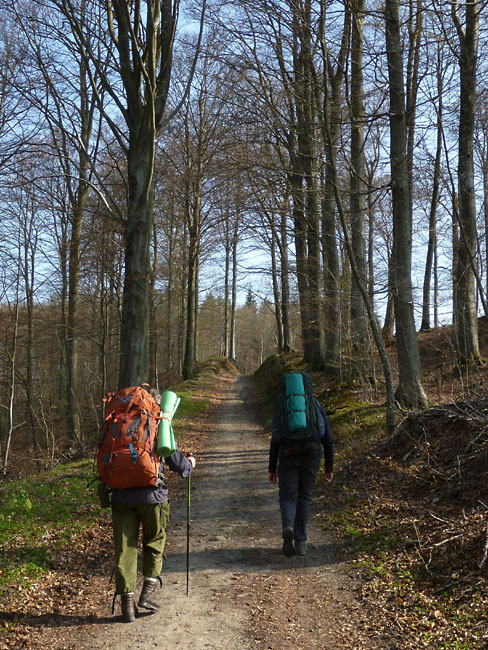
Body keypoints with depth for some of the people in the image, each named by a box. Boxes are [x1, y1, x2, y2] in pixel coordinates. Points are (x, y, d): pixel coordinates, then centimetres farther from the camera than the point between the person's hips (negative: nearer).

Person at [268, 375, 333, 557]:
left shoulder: (280, 408, 12)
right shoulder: (317, 406, 13)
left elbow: (274, 440, 6)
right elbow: (328, 439, 9)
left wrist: (272, 469, 8)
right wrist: (329, 468, 14)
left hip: (288, 454, -1)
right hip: (312, 454, 1)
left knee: (288, 497, 9)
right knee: (304, 497, 16)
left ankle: (288, 528, -20)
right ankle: (301, 542, 15)